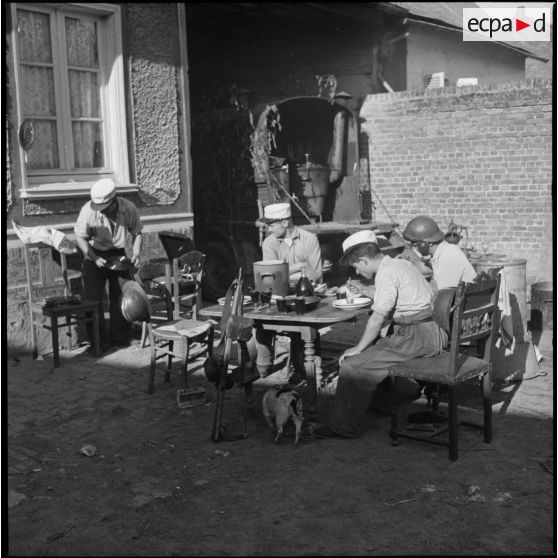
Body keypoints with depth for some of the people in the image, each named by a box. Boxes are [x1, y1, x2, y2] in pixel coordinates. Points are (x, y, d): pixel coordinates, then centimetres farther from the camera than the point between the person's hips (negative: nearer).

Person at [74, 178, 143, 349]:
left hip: (118, 254, 1)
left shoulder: (128, 209, -18)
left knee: (122, 295, -2)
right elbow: (80, 237, -11)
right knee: (93, 297, -5)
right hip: (95, 254, -1)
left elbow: (136, 232, -2)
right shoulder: (88, 210, -23)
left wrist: (136, 254, -15)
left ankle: (121, 337, 9)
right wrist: (95, 258, -23)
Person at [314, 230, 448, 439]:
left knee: (351, 367, -11)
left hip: (417, 337, -10)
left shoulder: (387, 271, -13)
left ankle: (343, 425, 1)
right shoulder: (400, 264, 16)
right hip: (431, 333, 10)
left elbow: (379, 317, -15)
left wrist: (358, 348, -8)